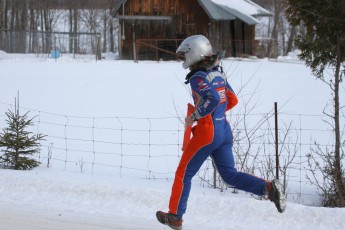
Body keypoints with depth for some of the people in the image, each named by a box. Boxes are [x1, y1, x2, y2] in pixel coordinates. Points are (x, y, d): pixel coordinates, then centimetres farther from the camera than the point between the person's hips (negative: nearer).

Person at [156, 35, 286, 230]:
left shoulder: (197, 78, -14)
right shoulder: (218, 73, 11)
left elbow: (213, 98, -30)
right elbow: (233, 100, 17)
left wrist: (194, 117, -19)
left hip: (207, 132, -7)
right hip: (225, 130, 7)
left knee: (184, 174, 9)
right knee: (230, 175, 4)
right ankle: (268, 188, -16)